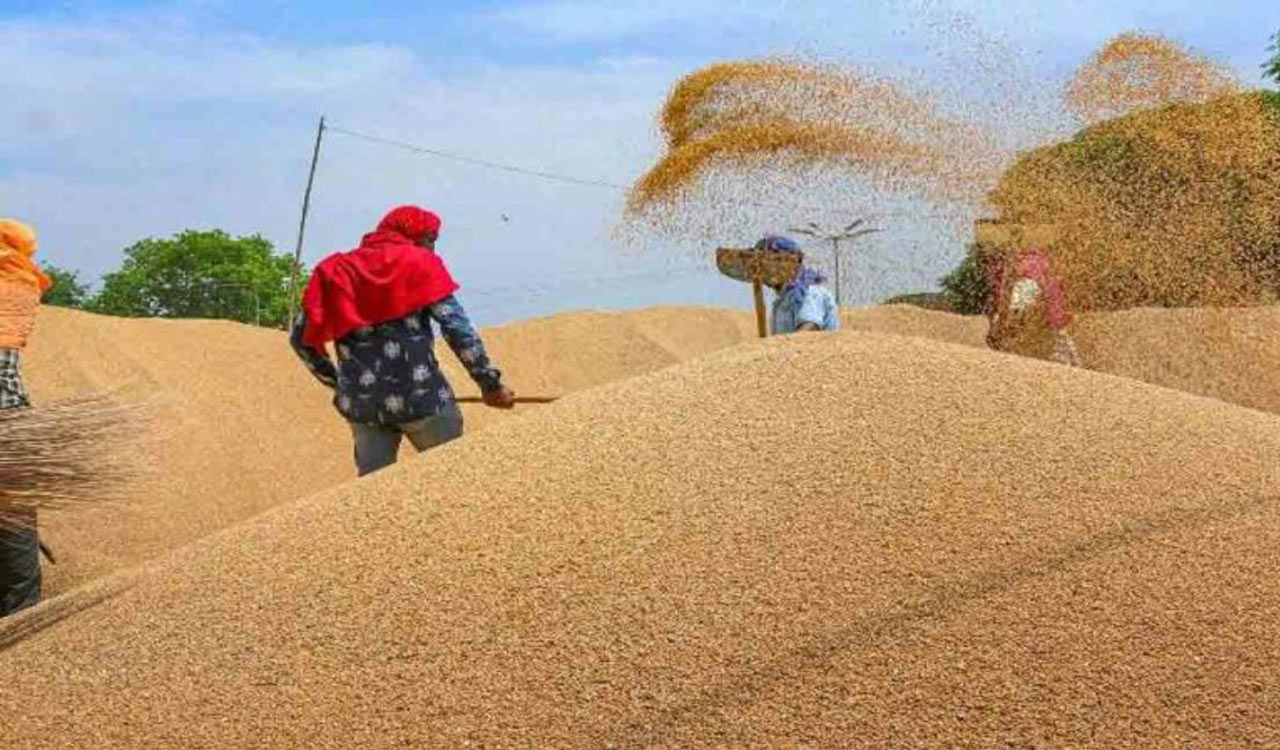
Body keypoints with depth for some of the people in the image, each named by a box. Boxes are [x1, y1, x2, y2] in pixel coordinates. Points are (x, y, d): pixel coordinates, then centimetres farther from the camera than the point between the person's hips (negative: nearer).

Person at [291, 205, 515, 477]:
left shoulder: (335, 271, 14)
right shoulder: (419, 263, 2)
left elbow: (300, 337, 14)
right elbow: (456, 327, -8)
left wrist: (337, 383, 24)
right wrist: (490, 383, -3)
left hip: (361, 401, 4)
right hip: (420, 395, -4)